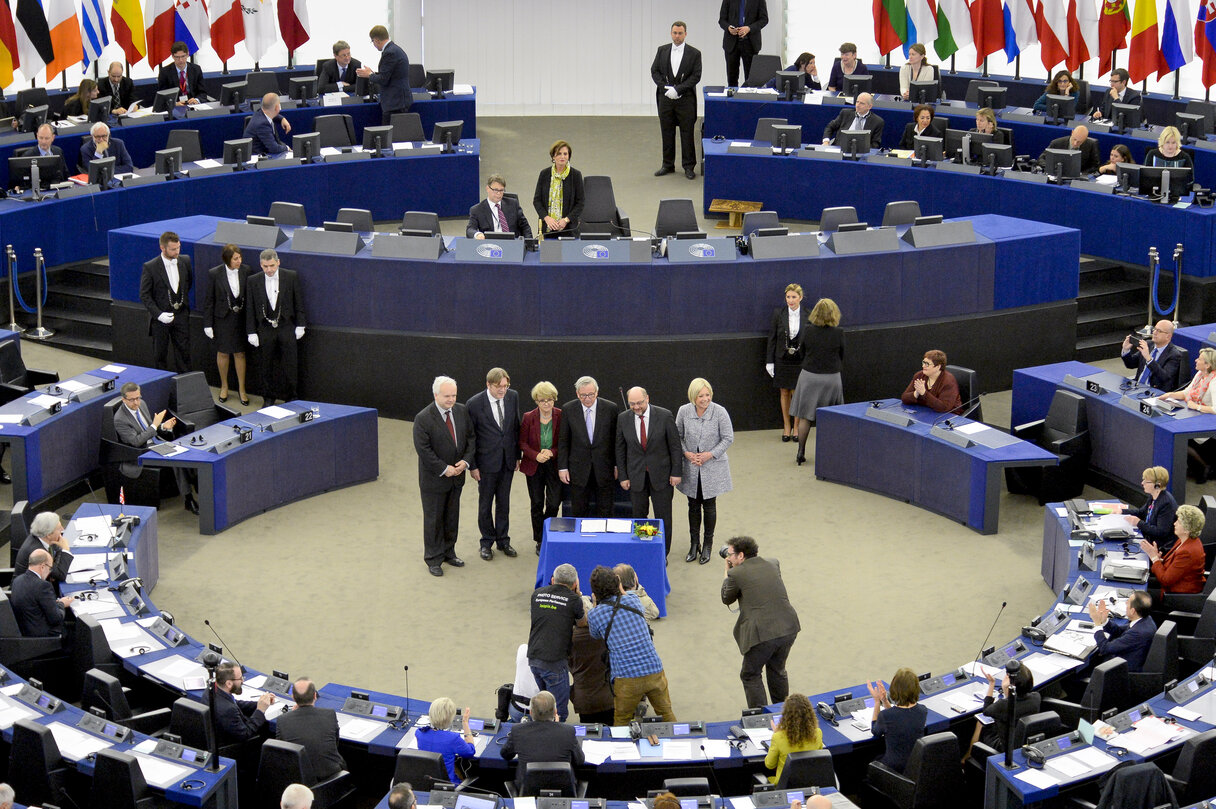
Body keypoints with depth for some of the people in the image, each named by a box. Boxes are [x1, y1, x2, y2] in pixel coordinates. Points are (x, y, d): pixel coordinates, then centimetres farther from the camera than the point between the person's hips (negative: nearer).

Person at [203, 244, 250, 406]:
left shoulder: (245, 271, -7)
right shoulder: (215, 274, -13)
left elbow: (248, 295, 2)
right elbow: (209, 300, -6)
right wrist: (208, 324, -5)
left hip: (241, 318, 1)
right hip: (222, 318, -1)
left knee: (239, 353, 8)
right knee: (223, 353, 11)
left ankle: (242, 389, 20)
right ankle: (224, 386, 30)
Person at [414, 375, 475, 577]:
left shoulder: (462, 411, -1)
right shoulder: (423, 418, -18)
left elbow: (471, 438, 5)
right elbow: (423, 449, -20)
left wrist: (466, 460, -10)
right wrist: (444, 469, -20)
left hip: (456, 477, 5)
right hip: (434, 478, -5)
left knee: (452, 517, 16)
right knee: (433, 519, 6)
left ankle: (449, 552, 32)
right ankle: (433, 559, 17)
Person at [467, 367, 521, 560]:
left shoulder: (513, 397, -4)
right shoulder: (474, 404, -16)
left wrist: (517, 455, 9)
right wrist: (473, 465, -8)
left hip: (507, 460, 4)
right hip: (487, 462, -3)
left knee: (504, 503, 14)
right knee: (485, 504, 9)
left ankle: (503, 540, 28)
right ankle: (487, 542, 24)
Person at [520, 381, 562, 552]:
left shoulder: (561, 416, -7)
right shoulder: (528, 417, -5)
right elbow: (522, 442, -2)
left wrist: (552, 452, -19)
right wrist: (536, 455, -18)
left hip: (554, 466, -1)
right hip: (534, 467, 1)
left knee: (554, 503, -6)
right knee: (537, 504, 8)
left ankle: (548, 535, 18)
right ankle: (540, 541, 21)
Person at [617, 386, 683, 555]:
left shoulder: (664, 416, -10)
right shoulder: (623, 419, -4)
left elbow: (675, 445, -4)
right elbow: (620, 449, 4)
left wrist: (676, 472, -5)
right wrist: (623, 476, 2)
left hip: (660, 474, -1)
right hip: (636, 476, 1)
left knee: (663, 515, 5)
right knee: (638, 515, 9)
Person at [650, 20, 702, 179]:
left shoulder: (694, 53, -2)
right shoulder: (662, 51, 7)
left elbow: (695, 76, -7)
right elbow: (655, 71, 7)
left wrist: (677, 89, -15)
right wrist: (665, 87, -8)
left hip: (685, 99, -3)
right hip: (665, 97, 3)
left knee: (687, 133, 0)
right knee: (667, 132, 8)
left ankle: (688, 166, 8)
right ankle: (668, 165, 18)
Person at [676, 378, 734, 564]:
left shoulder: (719, 412, -14)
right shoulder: (684, 411, -8)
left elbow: (728, 438, -7)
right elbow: (678, 436, 5)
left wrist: (710, 454, -16)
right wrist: (686, 453, -11)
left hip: (712, 467, -2)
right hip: (691, 467, 2)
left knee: (709, 506, 7)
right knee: (693, 505, 11)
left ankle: (708, 545, 22)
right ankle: (694, 543, 26)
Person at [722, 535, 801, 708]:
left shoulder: (736, 574, -7)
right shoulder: (773, 564, 11)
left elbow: (726, 599, 10)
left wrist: (727, 572, 19)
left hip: (762, 634, -6)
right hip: (788, 628, 6)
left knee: (750, 675, 12)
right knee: (777, 670, 26)